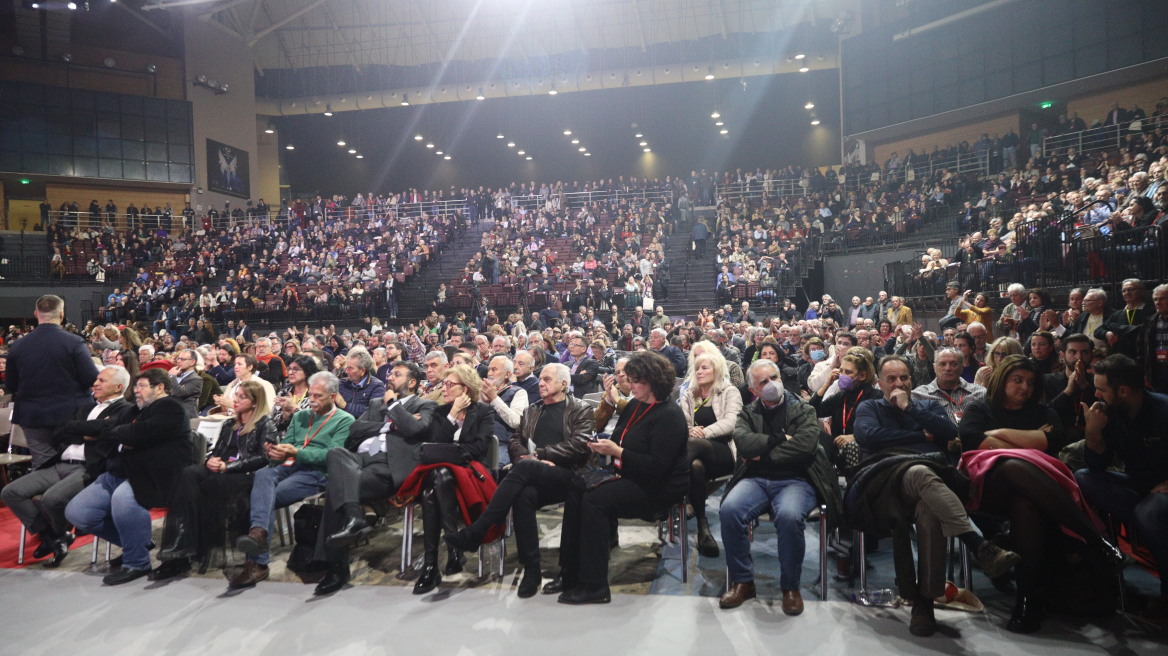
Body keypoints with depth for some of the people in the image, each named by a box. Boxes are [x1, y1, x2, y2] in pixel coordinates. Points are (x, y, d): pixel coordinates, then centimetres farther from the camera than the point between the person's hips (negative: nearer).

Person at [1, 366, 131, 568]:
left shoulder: (124, 410, -1)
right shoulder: (86, 408, 23)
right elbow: (60, 431, 8)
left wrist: (80, 431, -2)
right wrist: (93, 429, -6)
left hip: (88, 469, -8)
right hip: (60, 465, 8)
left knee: (52, 498, -31)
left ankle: (60, 535, 5)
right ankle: (51, 536, 6)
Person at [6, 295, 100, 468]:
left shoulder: (18, 345, -3)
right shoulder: (74, 342, -15)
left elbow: (10, 386, 5)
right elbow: (93, 379, -16)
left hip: (33, 417, 3)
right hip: (70, 415, -3)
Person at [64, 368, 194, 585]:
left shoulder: (170, 408, -6)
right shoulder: (138, 411, 24)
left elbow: (140, 434, -19)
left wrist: (107, 430, -3)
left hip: (152, 476, -10)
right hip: (116, 474, 10)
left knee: (123, 498, -38)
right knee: (75, 512, 2)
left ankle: (137, 562, -19)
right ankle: (135, 540, 18)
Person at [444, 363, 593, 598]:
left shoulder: (581, 410, 10)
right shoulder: (531, 411, 26)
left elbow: (578, 446, -5)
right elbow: (515, 441, 17)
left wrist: (538, 455, -8)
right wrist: (529, 457, -6)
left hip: (565, 477, -4)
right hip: (533, 478, 4)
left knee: (524, 467, -34)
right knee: (525, 495, -34)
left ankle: (475, 532, -35)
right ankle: (531, 569, -25)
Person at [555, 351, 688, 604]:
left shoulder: (669, 415, -15)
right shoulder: (634, 407, 12)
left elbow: (658, 467, -22)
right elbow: (619, 441, 19)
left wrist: (617, 452, -23)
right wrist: (603, 446, -4)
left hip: (659, 488, -9)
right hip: (629, 478, 9)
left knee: (595, 500, -27)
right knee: (576, 495, -12)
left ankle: (594, 586, -20)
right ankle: (570, 574, -7)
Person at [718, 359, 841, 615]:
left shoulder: (803, 411, 10)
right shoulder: (748, 414, 17)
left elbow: (805, 446, -10)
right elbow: (744, 443, -6)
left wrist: (763, 456, -6)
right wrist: (780, 439, -5)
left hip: (795, 480, -2)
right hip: (756, 480, 2)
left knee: (789, 516, -35)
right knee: (729, 510, -28)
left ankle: (790, 586, -12)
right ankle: (742, 581, -9)